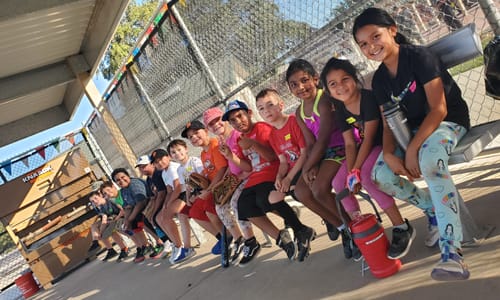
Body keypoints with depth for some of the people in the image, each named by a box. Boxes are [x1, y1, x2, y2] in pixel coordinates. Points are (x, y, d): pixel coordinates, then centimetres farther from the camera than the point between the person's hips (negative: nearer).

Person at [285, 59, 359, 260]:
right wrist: (312, 166, -15)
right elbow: (310, 143, 3)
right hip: (325, 153, 9)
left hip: (343, 147, -9)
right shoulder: (299, 112, 8)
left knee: (319, 189, -25)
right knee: (301, 191, 1)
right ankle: (342, 227, 13)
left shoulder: (324, 99, -18)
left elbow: (323, 140, -22)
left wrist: (307, 167, -15)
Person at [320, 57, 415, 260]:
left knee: (367, 175, -31)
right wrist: (350, 172, -18)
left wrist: (356, 170, -26)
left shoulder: (368, 99, -20)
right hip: (366, 148, 8)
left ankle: (402, 228, -17)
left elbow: (369, 138, -23)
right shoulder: (341, 109, -1)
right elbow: (350, 144, -4)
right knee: (338, 182, -6)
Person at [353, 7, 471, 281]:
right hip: (414, 129, 7)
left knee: (429, 159, -39)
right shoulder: (379, 79, 2)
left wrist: (412, 149, -29)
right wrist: (388, 154, -20)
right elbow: (388, 124, 1)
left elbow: (439, 109, -21)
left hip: (450, 120, -6)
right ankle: (434, 209, 8)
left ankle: (451, 251, -37)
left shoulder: (419, 56, -17)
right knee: (380, 174, -15)